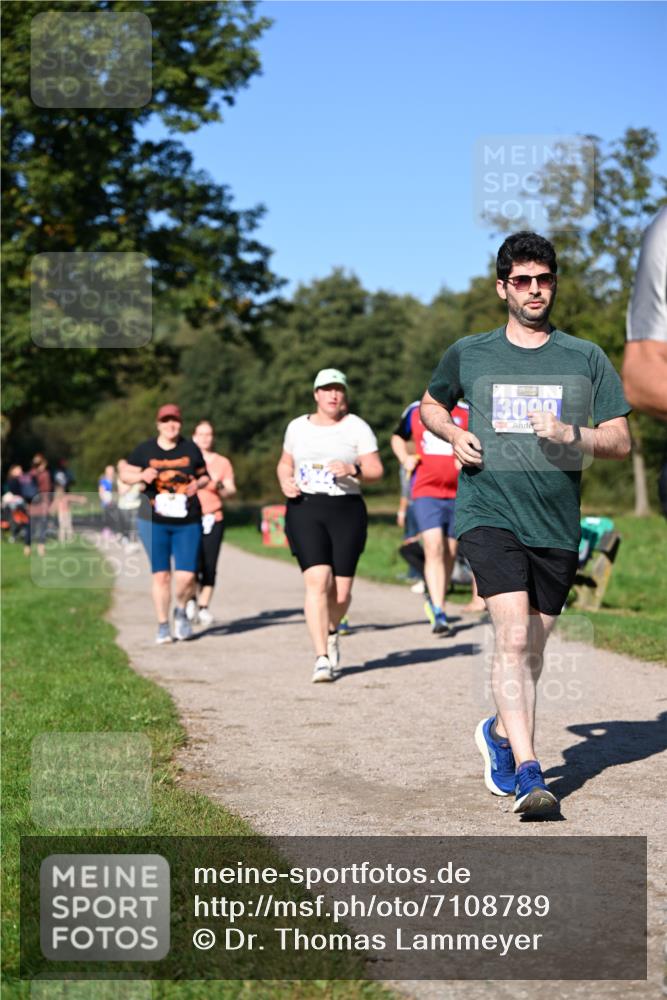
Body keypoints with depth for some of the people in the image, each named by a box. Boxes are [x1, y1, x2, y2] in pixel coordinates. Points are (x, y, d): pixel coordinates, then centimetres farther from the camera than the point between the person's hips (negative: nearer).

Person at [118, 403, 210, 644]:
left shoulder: (191, 449, 5)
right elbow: (125, 473, 9)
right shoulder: (145, 450, 3)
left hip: (187, 522, 0)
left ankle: (181, 611, 25)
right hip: (154, 522, 0)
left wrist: (198, 483, -7)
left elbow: (204, 475, 16)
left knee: (186, 576, -7)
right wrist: (141, 475, -12)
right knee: (161, 574, 0)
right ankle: (163, 625, 15)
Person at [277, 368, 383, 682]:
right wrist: (285, 482, 3)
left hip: (346, 510, -1)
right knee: (317, 582, -16)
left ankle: (331, 631, 35)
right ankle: (322, 658, -14)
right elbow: (284, 464, 24)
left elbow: (376, 470, 0)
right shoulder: (298, 427, 13)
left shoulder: (356, 427, 4)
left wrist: (352, 470, -20)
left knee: (342, 591, 1)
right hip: (305, 509, 1)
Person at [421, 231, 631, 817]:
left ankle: (500, 734, 40)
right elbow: (431, 404, 24)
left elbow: (621, 443, 3)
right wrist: (453, 434, 2)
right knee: (514, 636, -19)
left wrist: (570, 434, -16)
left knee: (532, 649, 13)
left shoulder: (587, 359, 5)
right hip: (489, 515, -2)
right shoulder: (468, 355, 6)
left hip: (557, 526, 2)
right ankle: (528, 773, -20)